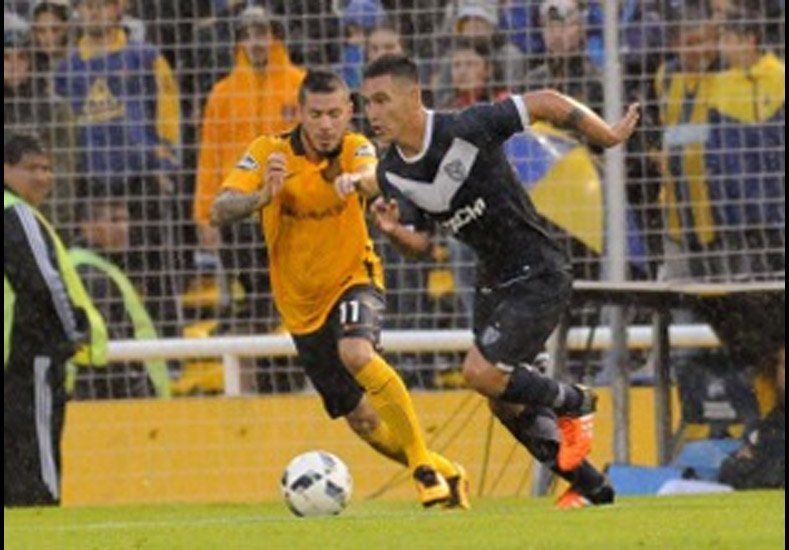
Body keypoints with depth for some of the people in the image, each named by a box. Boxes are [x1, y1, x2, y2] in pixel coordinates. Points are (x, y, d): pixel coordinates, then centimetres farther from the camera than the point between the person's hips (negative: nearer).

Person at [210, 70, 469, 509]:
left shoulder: (355, 148, -12)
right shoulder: (270, 152, -13)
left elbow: (372, 176, -36)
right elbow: (221, 210, -23)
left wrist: (356, 181, -60)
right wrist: (262, 197, -44)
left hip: (353, 278, -2)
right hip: (303, 305, 2)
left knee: (356, 353, -34)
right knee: (363, 420, 5)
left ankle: (425, 464, -23)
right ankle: (441, 473, 28)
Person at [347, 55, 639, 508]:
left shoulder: (466, 130, -25)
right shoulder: (393, 174, -4)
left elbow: (547, 104, -17)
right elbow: (421, 241, 4)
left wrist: (609, 137, -12)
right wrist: (392, 230, -19)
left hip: (539, 275, -8)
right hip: (493, 280, 8)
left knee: (482, 372, -20)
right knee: (505, 402, 11)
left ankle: (573, 404, 8)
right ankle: (590, 486, 27)